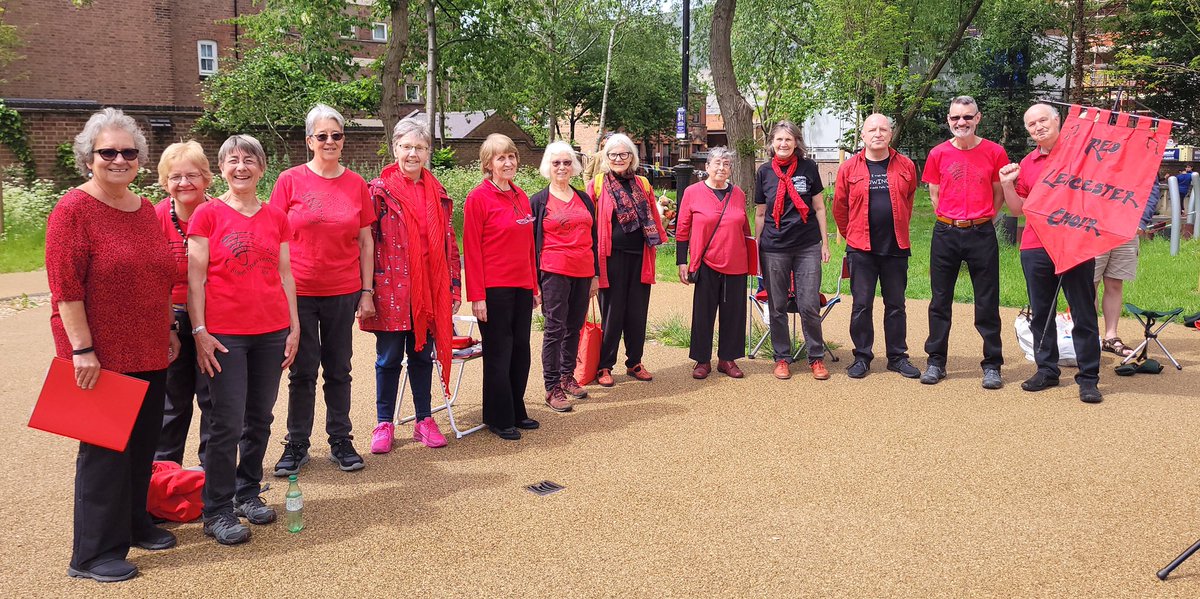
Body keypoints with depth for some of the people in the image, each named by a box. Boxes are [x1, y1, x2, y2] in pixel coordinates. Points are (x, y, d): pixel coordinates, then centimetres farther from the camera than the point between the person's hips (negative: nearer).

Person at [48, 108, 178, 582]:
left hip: (149, 354, 7)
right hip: (101, 357, -7)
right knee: (105, 452, 2)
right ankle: (93, 554, 15)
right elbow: (66, 288, -16)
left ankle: (133, 523, 35)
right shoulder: (74, 210, -11)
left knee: (142, 445, 16)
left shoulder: (144, 209, 10)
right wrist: (81, 348, -19)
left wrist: (167, 331, 19)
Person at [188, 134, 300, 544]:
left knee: (260, 418, 10)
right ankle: (218, 511, 9)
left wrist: (294, 326, 9)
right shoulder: (208, 214, -1)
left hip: (272, 332, 4)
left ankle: (248, 492, 26)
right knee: (227, 423, -2)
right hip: (224, 333, -4)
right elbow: (195, 276, -3)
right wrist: (199, 330, -10)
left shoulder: (276, 218, 9)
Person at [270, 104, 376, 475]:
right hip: (299, 291, -1)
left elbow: (366, 242, 7)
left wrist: (367, 291, 4)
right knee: (303, 371, 6)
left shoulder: (356, 184, 4)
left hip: (343, 292, 2)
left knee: (339, 370, 10)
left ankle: (341, 441, 21)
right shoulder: (290, 181, -2)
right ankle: (297, 445, 19)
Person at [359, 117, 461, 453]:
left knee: (423, 355, 12)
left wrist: (453, 287, 9)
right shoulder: (379, 191, -3)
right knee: (389, 357, 5)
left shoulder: (438, 194, 10)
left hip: (429, 291, 4)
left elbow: (449, 243, 12)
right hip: (391, 290, -3)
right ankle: (384, 424, 17)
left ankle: (424, 421, 23)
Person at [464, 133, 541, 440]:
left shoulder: (521, 196, 11)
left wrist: (534, 286, 14)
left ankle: (516, 411, 26)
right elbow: (472, 249, -11)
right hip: (494, 288, -6)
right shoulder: (479, 197, -9)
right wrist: (477, 295, -15)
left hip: (522, 287, 6)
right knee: (498, 354, 3)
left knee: (520, 350, 12)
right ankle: (499, 419, 15)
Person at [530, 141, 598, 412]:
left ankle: (567, 376, 23)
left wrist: (595, 275, 13)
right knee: (555, 328, -4)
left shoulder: (584, 199, 13)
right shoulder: (538, 201, 1)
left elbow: (593, 238, 16)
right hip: (554, 272, -4)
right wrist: (534, 280, -5)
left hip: (583, 273, 4)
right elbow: (531, 242, 0)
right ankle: (552, 387, 0)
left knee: (574, 326, 10)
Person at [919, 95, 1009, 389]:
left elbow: (999, 193, 8)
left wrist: (982, 219, 3)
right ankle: (936, 362, 17)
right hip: (946, 233, 1)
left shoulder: (994, 152, 0)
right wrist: (951, 221, 4)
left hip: (982, 234, -1)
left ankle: (992, 365, 12)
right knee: (940, 301, 8)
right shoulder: (938, 154, 3)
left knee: (987, 304, 3)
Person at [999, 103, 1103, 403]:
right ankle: (1046, 370, 21)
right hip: (1035, 247, 4)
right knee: (1040, 313, 10)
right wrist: (1007, 185, -2)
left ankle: (1088, 378, 6)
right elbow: (1018, 209, 13)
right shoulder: (1026, 164, 12)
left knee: (1083, 314, 0)